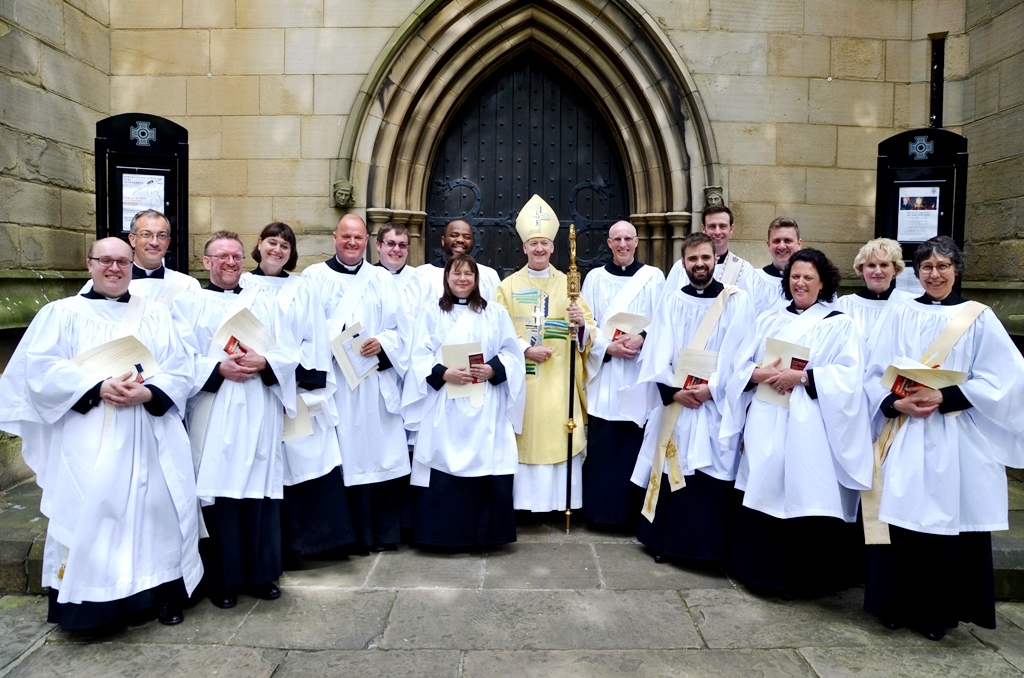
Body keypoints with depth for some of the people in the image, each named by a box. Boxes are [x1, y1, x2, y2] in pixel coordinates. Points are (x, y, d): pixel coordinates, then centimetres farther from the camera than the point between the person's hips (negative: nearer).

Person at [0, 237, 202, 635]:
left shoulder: (155, 315, 14)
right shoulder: (62, 313, 9)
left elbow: (180, 370, 5)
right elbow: (41, 370, -3)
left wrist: (148, 393, -14)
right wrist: (98, 387, -17)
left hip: (149, 438, 2)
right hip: (89, 442, -2)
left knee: (157, 508, 2)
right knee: (90, 512, -6)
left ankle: (164, 594, 15)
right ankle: (92, 606, 6)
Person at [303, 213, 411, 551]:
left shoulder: (381, 279, 14)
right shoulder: (314, 277, 8)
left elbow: (400, 328, 8)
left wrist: (382, 343, -11)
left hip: (377, 382, 2)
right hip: (334, 381, -2)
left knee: (382, 454, 2)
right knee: (344, 458, -1)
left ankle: (386, 533, 13)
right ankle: (352, 534, 11)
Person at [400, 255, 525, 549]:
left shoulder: (496, 313, 11)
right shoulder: (432, 314, 9)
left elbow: (512, 353, 6)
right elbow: (420, 358, 1)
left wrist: (492, 370, -13)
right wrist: (444, 373, -16)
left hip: (486, 408, 1)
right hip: (445, 407, 0)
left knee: (487, 468, -2)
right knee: (444, 468, -3)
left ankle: (485, 533, 11)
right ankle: (445, 533, 8)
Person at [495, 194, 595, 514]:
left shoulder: (567, 284, 9)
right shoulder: (509, 286, 6)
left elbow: (589, 332, 5)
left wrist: (581, 323, -18)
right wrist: (526, 349, -16)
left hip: (559, 378, 1)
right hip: (522, 377, -1)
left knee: (559, 437, 0)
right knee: (525, 438, -1)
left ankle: (559, 499, 11)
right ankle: (523, 500, 9)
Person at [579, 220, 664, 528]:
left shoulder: (654, 277, 6)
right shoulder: (595, 278, 9)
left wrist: (642, 339, -16)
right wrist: (608, 347, -12)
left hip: (642, 373, 0)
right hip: (604, 374, 1)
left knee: (638, 444, -1)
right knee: (602, 444, 0)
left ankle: (635, 512, 11)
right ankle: (602, 511, 11)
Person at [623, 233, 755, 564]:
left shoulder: (737, 301, 2)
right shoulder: (671, 302, 9)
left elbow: (738, 355, -6)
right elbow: (657, 355, 0)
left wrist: (711, 389, -16)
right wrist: (675, 391, -14)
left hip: (716, 407, -2)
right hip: (672, 406, 2)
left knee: (711, 480, -1)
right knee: (671, 472, 6)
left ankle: (707, 546, 13)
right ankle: (666, 541, 19)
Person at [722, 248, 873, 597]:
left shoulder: (840, 324, 3)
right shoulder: (768, 320, 16)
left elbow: (848, 375, -9)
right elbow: (742, 365, 11)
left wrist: (802, 376, -19)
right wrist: (760, 374, -10)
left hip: (809, 427, -4)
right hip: (766, 423, 4)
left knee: (805, 498, -3)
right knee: (763, 493, 6)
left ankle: (803, 578, 12)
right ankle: (762, 569, 20)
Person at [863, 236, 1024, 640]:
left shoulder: (979, 318, 3)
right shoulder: (900, 314, 7)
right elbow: (875, 375, 5)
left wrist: (944, 398, -16)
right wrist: (896, 404, -14)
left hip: (958, 443, -1)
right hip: (907, 439, 1)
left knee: (949, 523, 3)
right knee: (904, 521, 3)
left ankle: (938, 613, 20)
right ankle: (899, 606, 19)